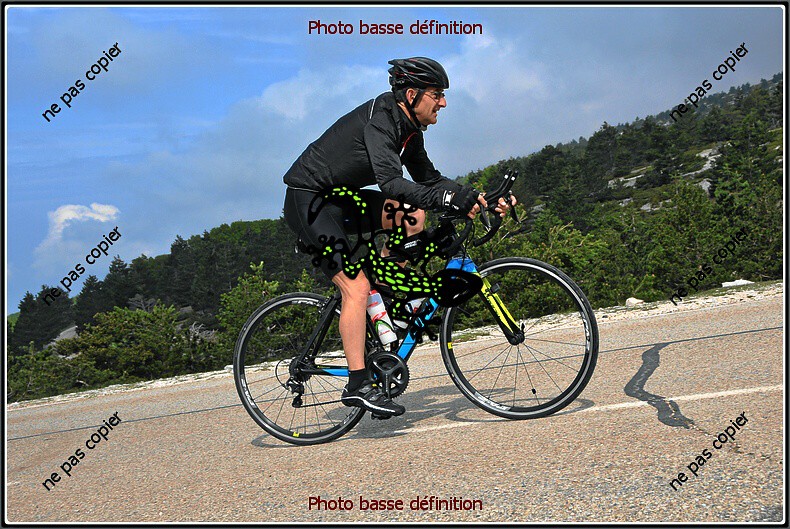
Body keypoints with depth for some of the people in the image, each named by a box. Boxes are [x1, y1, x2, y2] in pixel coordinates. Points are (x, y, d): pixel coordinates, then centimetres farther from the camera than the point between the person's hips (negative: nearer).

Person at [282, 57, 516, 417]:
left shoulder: (408, 129, 6)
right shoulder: (379, 119, -23)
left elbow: (428, 179, 10)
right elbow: (391, 183, -36)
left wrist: (477, 199, -3)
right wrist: (453, 198, -42)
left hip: (339, 199, 9)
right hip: (307, 200, -9)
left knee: (413, 216, -6)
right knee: (356, 286, -19)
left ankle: (376, 298, 3)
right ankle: (358, 385, -15)